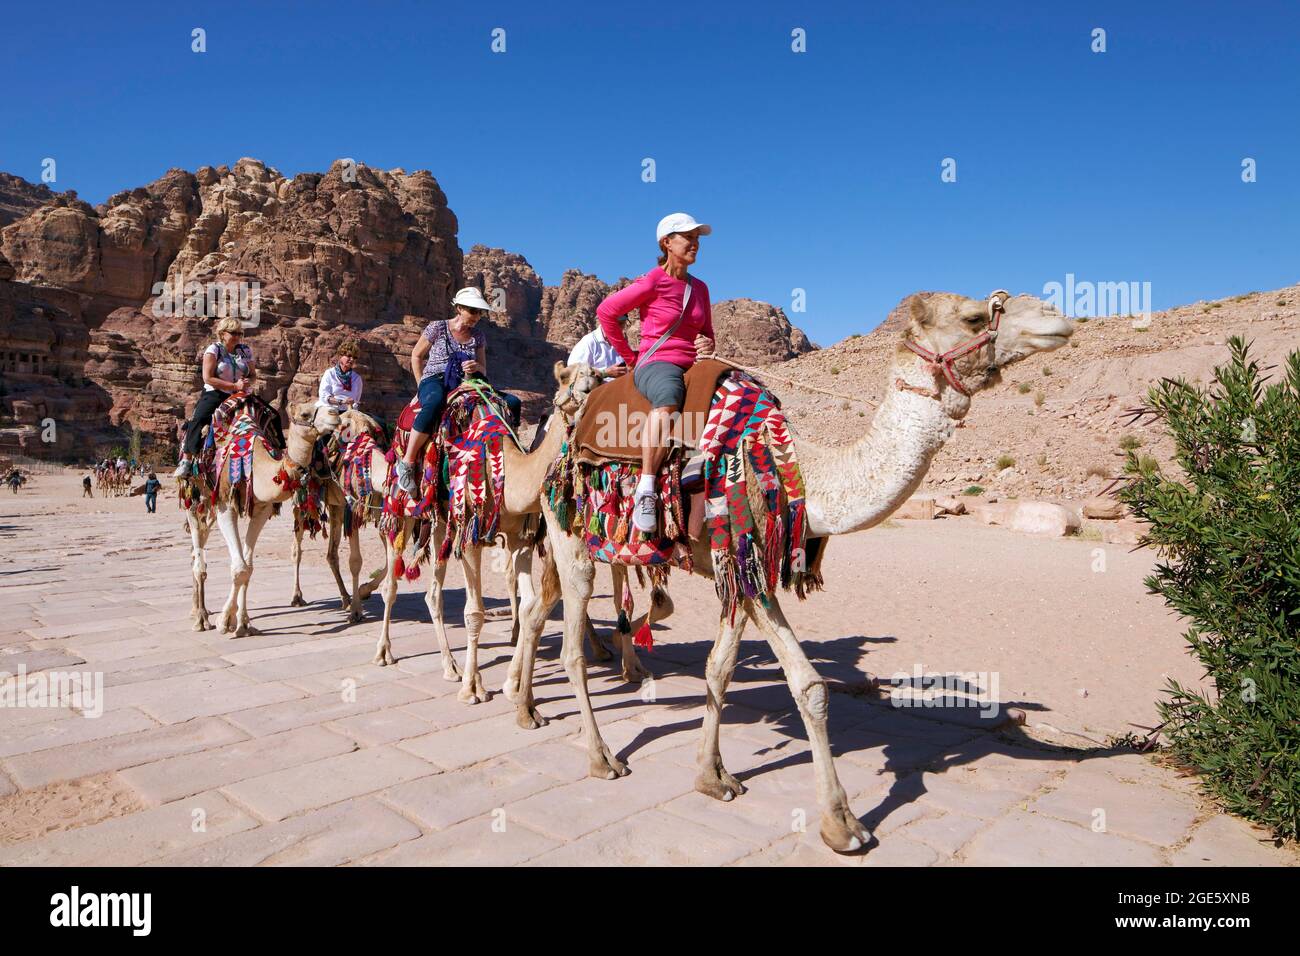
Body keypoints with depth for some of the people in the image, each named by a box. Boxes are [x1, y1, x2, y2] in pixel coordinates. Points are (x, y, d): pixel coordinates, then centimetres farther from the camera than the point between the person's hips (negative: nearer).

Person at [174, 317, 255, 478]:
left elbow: (253, 374, 15)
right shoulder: (213, 350, -4)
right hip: (215, 394, -4)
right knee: (198, 420, -29)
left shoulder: (245, 350, 9)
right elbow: (208, 378, -12)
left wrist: (247, 382, -9)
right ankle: (186, 458, -19)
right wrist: (234, 386, -18)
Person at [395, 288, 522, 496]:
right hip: (434, 380, -5)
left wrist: (476, 367, -10)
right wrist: (422, 384, 4)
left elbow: (483, 371, 14)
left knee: (512, 402, -14)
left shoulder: (479, 336, 13)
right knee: (435, 402, -45)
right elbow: (416, 356, 12)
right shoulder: (437, 328, 2)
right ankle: (407, 463, -34)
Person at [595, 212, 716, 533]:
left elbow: (707, 333, 28)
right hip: (655, 364, -7)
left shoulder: (699, 287, 18)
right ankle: (646, 489, -40)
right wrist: (630, 357, 4)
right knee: (668, 399, -42)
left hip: (692, 368, 7)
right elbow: (606, 311, -1)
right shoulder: (652, 282, -2)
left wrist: (708, 346, 3)